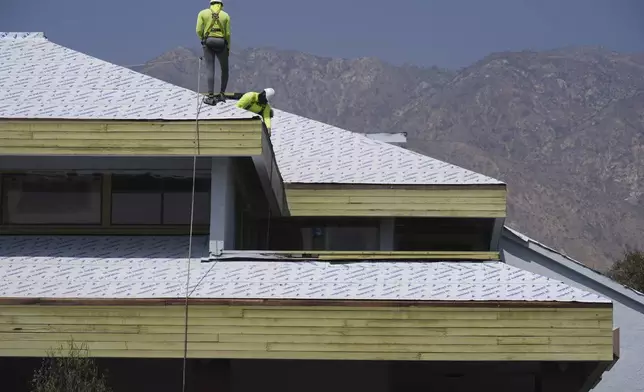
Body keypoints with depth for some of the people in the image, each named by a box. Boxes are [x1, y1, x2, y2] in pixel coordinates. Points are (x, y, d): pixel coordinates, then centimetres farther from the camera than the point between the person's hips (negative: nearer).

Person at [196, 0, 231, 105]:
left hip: (208, 42, 0)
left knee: (210, 69, -2)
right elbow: (228, 34, 2)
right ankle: (221, 94, 12)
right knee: (224, 70, 16)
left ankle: (210, 96, -11)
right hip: (221, 43, 0)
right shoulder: (225, 15, 6)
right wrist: (228, 48, 14)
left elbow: (199, 31, -1)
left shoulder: (203, 13, 5)